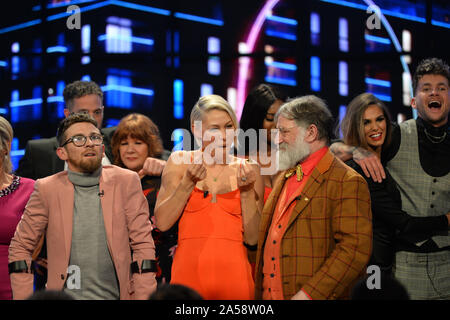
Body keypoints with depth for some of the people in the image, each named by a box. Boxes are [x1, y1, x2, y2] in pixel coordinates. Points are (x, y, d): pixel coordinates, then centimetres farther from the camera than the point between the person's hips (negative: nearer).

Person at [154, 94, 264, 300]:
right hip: (188, 273, 0)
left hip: (233, 275, 1)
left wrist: (246, 190, -10)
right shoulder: (180, 162, 4)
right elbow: (162, 223, -4)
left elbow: (252, 238, 1)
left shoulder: (248, 169, 4)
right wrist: (188, 183, -13)